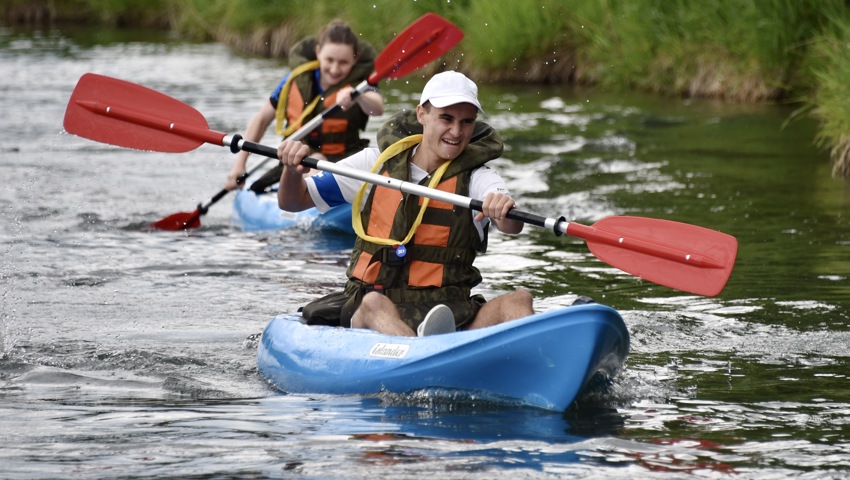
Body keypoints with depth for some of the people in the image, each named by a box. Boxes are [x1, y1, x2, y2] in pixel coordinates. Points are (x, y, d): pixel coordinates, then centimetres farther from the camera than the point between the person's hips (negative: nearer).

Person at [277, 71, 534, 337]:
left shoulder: (478, 179, 6)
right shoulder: (376, 163, 10)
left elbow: (513, 226, -16)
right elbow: (293, 202, 14)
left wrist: (504, 211, -41)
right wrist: (292, 168, -10)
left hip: (450, 312, 1)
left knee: (518, 300, -27)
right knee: (375, 304, -37)